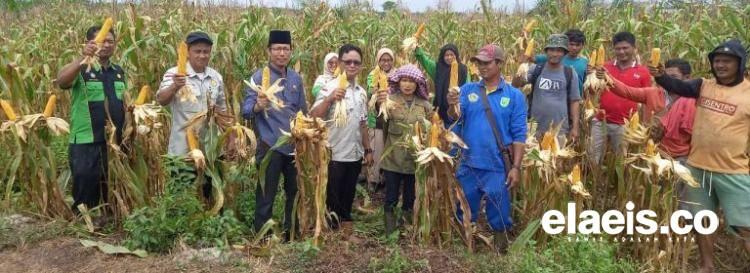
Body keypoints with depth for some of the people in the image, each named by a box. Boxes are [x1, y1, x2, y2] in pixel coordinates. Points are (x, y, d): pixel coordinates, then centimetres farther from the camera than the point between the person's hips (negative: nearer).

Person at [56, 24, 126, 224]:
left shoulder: (119, 72, 11)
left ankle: (105, 215, 33)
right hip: (86, 140, -6)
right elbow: (61, 81, -30)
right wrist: (83, 57, -42)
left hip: (115, 139, 6)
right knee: (85, 181, -1)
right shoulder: (80, 69, -7)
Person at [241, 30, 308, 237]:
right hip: (270, 146, -5)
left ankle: (292, 234, 32)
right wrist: (258, 106, -38)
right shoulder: (259, 77, -9)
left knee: (295, 192, 16)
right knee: (266, 197, 3)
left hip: (295, 145, 5)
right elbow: (246, 111, -17)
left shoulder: (296, 78, 6)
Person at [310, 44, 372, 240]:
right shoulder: (330, 88, -10)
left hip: (355, 154, 6)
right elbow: (314, 117, -21)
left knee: (348, 195, 16)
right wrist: (329, 99, -33)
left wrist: (368, 149, 17)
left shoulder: (362, 92, 10)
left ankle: (346, 229, 29)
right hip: (334, 154, -6)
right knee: (332, 196, 4)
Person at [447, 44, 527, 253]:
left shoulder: (514, 95, -1)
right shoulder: (468, 90, 4)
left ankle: (501, 248, 26)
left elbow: (519, 135, -3)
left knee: (499, 213, 9)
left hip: (497, 166, -2)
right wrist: (452, 107, -29)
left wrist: (516, 167, -8)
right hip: (468, 164, 2)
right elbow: (456, 119, -8)